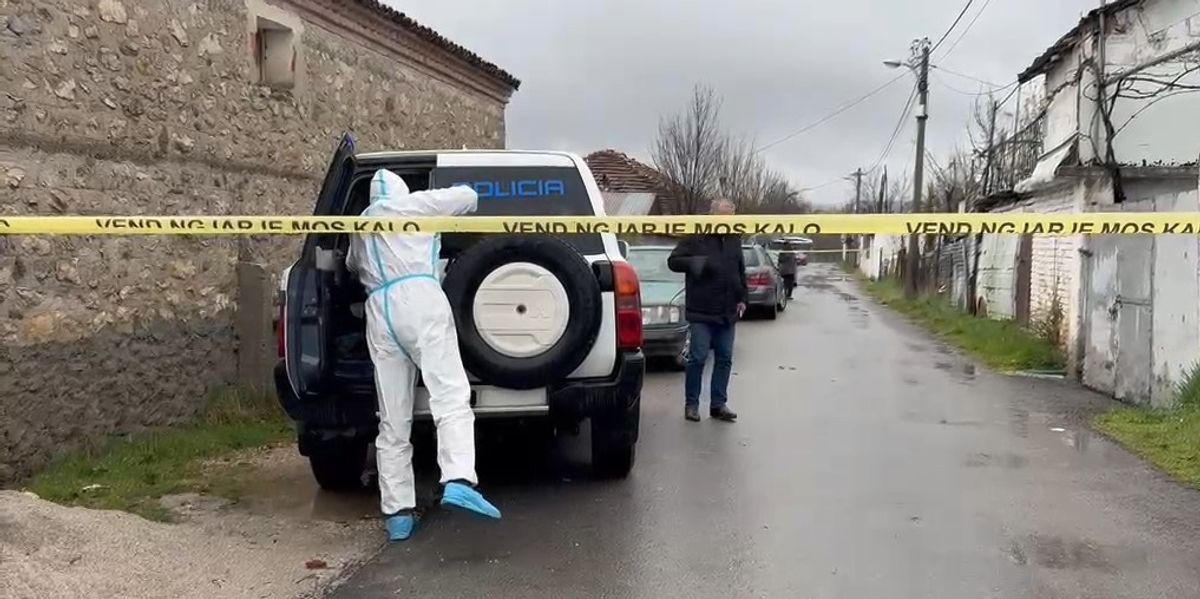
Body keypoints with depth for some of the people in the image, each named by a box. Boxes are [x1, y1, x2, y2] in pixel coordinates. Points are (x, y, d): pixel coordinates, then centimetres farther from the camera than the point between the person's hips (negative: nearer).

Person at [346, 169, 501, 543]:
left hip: (379, 310, 5)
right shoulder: (417, 203, 18)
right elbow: (468, 196, 23)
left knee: (393, 420, 4)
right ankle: (458, 482, -35)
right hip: (420, 299, -4)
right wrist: (446, 216, 42)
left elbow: (352, 265, 47)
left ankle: (398, 513, 1)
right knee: (451, 397, -14)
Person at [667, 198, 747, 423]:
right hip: (701, 312, -5)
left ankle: (718, 404, 14)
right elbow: (673, 261, -4)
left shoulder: (734, 240, 13)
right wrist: (696, 263, -20)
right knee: (698, 358, -5)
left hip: (727, 312, 6)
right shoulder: (695, 238, -4)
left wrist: (741, 298, 14)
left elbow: (741, 271, 22)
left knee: (725, 359, 6)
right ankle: (691, 404, 5)